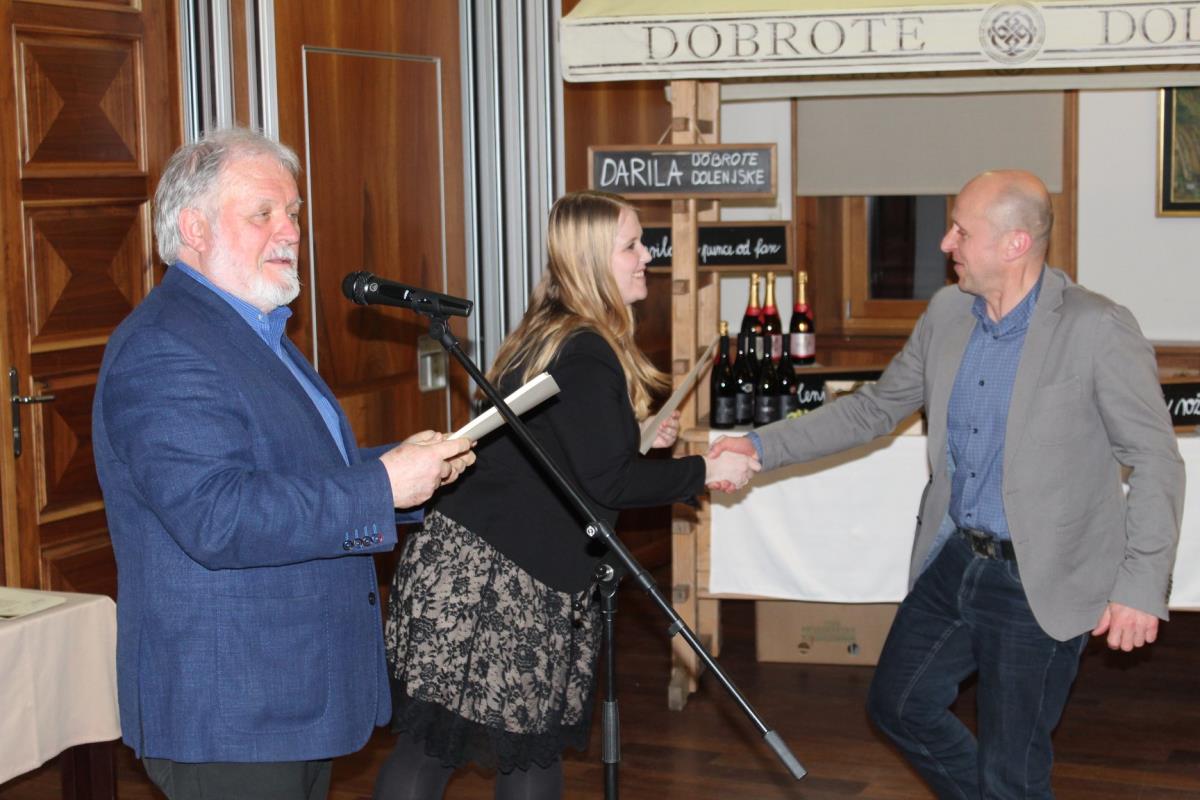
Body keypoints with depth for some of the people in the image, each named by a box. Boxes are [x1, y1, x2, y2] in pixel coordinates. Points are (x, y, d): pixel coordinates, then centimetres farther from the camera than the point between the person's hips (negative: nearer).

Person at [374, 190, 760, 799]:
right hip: (502, 582, -9)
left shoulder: (546, 335, 15)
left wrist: (637, 440, 19)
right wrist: (706, 470, -7)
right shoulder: (586, 352, -15)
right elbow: (605, 482, -17)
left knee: (428, 746, 8)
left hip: (460, 561, 9)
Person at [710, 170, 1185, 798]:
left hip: (1040, 583, -7)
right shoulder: (947, 312, 1)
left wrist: (1142, 586, -18)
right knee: (898, 705, 18)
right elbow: (874, 409, 11)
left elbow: (1156, 462, -13)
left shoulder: (1098, 330, -18)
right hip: (953, 561, 7)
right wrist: (762, 447, 3)